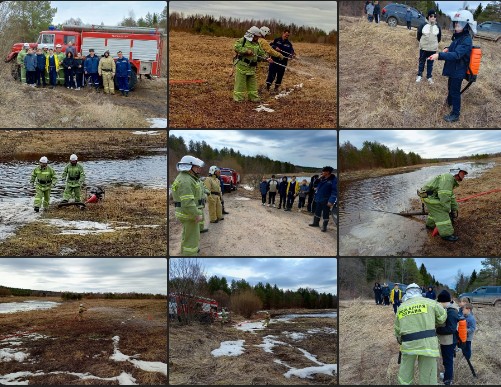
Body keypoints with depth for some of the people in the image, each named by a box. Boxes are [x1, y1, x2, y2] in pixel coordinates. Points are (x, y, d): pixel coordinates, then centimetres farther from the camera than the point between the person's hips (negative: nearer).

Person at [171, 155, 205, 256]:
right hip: (189, 214, -11)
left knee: (187, 237, 22)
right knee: (191, 238, -5)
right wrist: (197, 214, -24)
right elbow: (188, 202, -27)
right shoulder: (186, 180, -21)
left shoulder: (185, 177, 14)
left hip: (187, 213, 11)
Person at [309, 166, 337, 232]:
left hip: (326, 201, -7)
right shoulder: (322, 179, 7)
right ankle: (316, 223, 35)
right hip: (318, 199, 7)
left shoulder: (333, 180, -14)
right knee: (317, 212, 19)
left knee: (325, 214, 2)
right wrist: (318, 179, -5)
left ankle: (324, 226, 12)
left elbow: (334, 191, -18)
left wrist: (331, 201, -25)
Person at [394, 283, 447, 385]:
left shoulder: (400, 308, 12)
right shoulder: (429, 302, 3)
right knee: (428, 376, 5)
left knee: (405, 375, 16)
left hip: (408, 344, 2)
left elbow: (397, 330, 14)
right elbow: (442, 317, 10)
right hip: (427, 343, -2)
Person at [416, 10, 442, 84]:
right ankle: (419, 75, 22)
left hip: (433, 49, 1)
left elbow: (439, 37, 13)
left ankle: (429, 77, 20)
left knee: (430, 63, 10)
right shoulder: (423, 25, -10)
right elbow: (418, 35, 4)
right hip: (423, 48, -1)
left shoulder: (438, 27, -3)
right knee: (421, 62, 10)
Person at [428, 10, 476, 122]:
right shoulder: (459, 37, 3)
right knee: (450, 87, 29)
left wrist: (439, 55, -45)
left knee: (455, 91, 0)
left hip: (458, 72, -9)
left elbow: (456, 54, -38)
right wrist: (448, 48, -2)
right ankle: (449, 101, 53)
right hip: (453, 69, 9)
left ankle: (455, 114, 11)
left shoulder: (466, 40, -27)